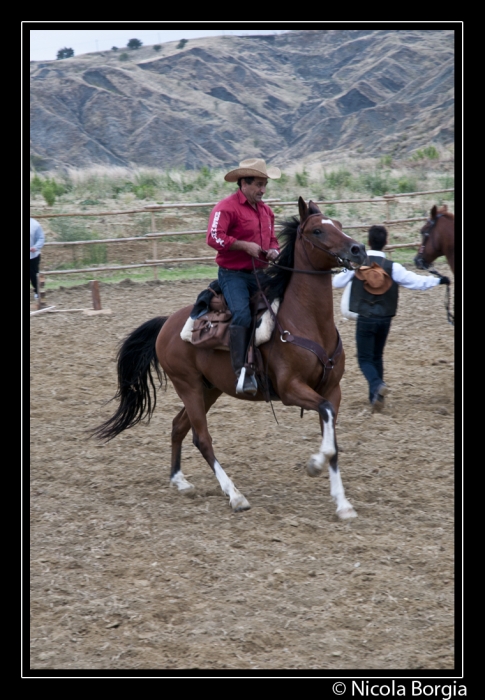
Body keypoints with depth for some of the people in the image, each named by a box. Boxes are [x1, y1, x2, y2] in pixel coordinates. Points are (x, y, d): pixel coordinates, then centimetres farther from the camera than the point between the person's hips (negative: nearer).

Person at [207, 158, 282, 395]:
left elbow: (272, 239, 28)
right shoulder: (226, 208, -9)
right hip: (233, 274, -8)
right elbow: (214, 237, -21)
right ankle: (242, 372, -31)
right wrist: (245, 246, -21)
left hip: (259, 275, 8)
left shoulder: (265, 210, 16)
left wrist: (274, 250, 4)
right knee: (242, 314, -28)